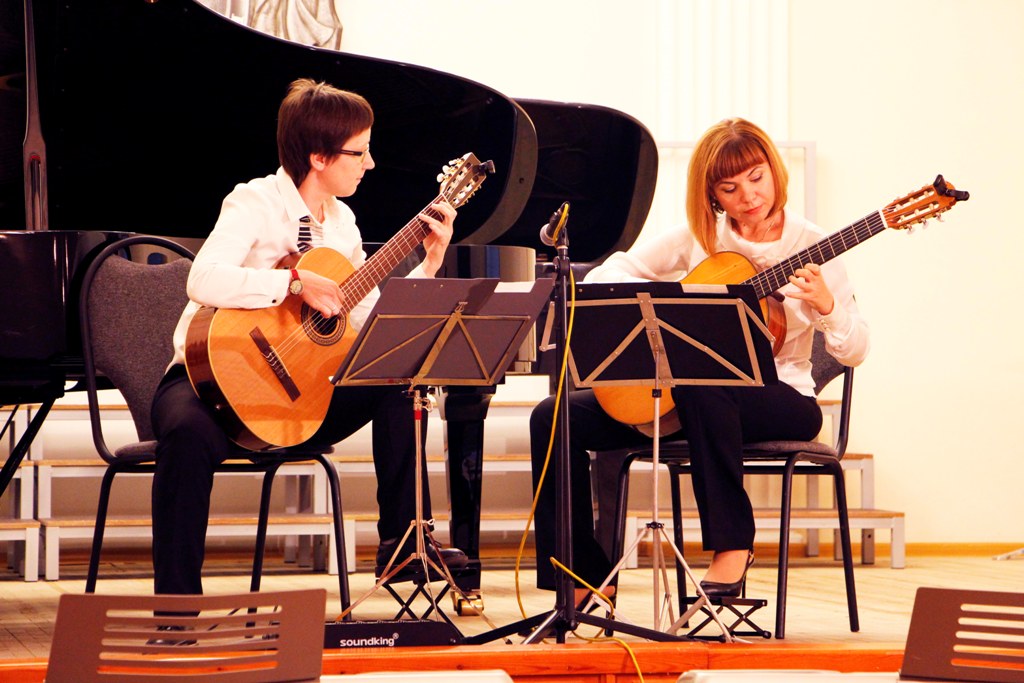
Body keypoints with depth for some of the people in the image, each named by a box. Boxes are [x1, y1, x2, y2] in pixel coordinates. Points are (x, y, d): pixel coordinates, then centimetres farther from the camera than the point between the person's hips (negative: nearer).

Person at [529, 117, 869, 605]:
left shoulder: (809, 245, -4)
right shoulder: (700, 238, 5)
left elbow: (854, 352, -6)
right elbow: (605, 275, 6)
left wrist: (825, 305, -27)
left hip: (781, 401, -5)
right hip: (680, 395, 5)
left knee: (704, 386, -41)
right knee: (555, 418, -13)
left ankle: (733, 545, -26)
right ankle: (586, 577, -5)